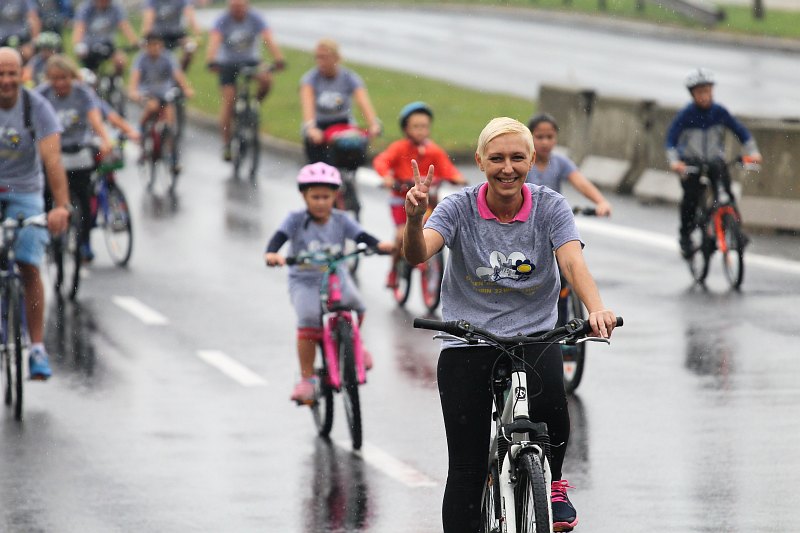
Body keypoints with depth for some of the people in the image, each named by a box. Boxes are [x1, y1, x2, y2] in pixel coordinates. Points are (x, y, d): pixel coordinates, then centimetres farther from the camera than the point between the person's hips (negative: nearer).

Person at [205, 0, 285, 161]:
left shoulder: (255, 19, -14)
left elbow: (268, 39, -25)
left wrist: (279, 60, -41)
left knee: (266, 80, -29)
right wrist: (211, 61, -50)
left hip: (251, 61, 1)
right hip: (228, 64, -1)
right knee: (228, 102, -12)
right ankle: (226, 144, -4)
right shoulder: (223, 21, -17)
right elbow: (214, 41, -31)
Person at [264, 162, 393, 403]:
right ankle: (306, 379, -14)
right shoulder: (296, 220, -6)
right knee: (308, 319, -26)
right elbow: (279, 237, -20)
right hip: (304, 281, -2)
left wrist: (379, 245, -34)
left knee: (354, 304, -25)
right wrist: (271, 254, -43)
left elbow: (361, 236, -12)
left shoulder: (341, 220, 0)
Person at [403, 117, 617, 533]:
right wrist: (414, 218, -45)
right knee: (467, 468, -3)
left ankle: (552, 485, 0)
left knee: (552, 412, -30)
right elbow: (417, 254, -23)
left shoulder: (550, 207, -5)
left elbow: (573, 263, -19)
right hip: (466, 344, 0)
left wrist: (596, 309, -39)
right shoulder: (460, 208, -7)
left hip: (534, 337, 0)